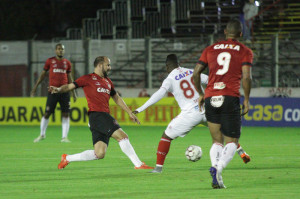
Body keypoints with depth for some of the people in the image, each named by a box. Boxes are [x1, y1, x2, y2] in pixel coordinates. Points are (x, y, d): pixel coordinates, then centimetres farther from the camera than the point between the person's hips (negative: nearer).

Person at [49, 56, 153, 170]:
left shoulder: (108, 81, 27)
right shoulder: (88, 79, 5)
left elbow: (117, 98, 34)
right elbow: (70, 86, 1)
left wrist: (130, 113, 31)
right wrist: (59, 89, -20)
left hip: (105, 116, 8)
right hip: (96, 115, -8)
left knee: (99, 154, -2)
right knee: (122, 136, -18)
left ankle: (67, 158, 13)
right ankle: (138, 164, -15)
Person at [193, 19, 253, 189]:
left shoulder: (210, 49, 15)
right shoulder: (245, 52, 5)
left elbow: (196, 74, 10)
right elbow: (246, 77, -8)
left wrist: (201, 94, 21)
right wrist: (247, 100, 2)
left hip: (210, 98, 3)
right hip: (231, 98, -3)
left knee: (217, 141, 13)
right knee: (232, 142, 4)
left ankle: (215, 166, -14)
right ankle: (219, 168, -23)